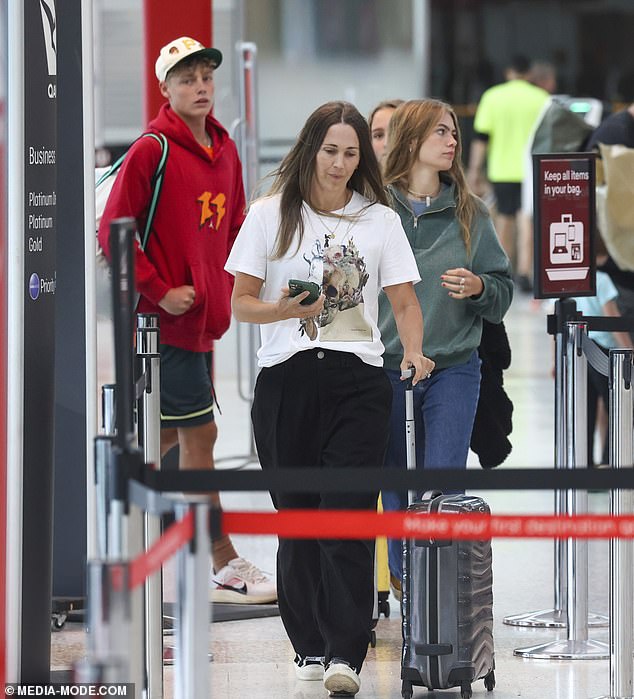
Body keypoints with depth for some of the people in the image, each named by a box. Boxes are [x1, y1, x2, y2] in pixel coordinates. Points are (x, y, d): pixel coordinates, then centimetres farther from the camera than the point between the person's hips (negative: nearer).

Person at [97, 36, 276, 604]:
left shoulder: (225, 152, 11)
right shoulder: (152, 151, -12)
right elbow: (114, 230, -13)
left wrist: (223, 286, 10)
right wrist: (159, 291, -14)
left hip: (204, 318, 8)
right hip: (166, 318, -8)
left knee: (166, 434, 14)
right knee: (199, 435, -5)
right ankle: (225, 568, 0)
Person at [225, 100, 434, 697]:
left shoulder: (380, 220, 10)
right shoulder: (271, 215, 6)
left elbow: (404, 302, 9)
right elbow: (241, 302, 5)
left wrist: (414, 350, -10)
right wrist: (283, 310, -15)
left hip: (357, 381, 0)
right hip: (286, 379, 1)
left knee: (347, 514, -10)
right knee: (296, 514, 3)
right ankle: (309, 643, 15)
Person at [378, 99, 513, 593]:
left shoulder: (470, 213, 6)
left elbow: (504, 292, 10)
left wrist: (478, 287, -12)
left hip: (453, 371, 0)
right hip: (386, 368, 0)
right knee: (396, 489, 7)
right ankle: (404, 583, 19)